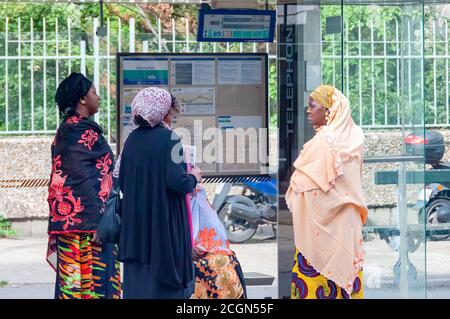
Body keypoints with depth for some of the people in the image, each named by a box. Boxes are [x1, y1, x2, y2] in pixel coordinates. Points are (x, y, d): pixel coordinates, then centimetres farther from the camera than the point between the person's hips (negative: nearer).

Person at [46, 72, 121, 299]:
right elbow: (84, 180, -19)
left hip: (68, 219, 10)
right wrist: (96, 223, -20)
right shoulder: (84, 131, -13)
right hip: (85, 220, -10)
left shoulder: (66, 129, 16)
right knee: (94, 279, -7)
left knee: (73, 280, 10)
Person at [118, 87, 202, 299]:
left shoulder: (132, 139, 5)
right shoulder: (168, 138, -12)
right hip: (165, 221, -6)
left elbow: (122, 182, 9)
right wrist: (193, 178, 1)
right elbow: (176, 181, -19)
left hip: (136, 223, 6)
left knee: (137, 277, 9)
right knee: (166, 284, 2)